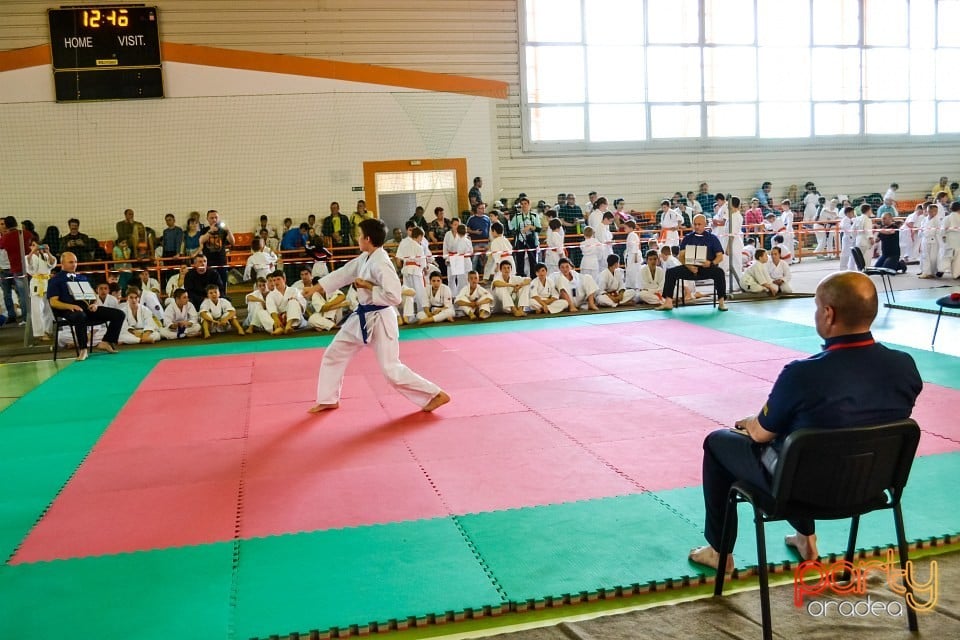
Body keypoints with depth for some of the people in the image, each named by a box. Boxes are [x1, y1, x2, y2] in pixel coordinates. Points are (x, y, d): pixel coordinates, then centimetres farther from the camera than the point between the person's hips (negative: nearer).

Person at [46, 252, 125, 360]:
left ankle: (106, 343, -11)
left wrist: (94, 304, 0)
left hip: (87, 307, 6)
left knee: (119, 314, -11)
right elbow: (53, 302, 0)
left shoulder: (82, 278, 29)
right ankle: (83, 349, -34)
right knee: (80, 316, -44)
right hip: (69, 310, -6)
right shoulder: (55, 280, 12)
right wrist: (70, 306, -19)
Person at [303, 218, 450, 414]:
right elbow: (344, 273, 16)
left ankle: (436, 395, 5)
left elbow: (394, 296, -30)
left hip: (379, 319, -10)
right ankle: (329, 400, 32)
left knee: (391, 369, -6)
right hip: (363, 317, 10)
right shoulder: (364, 258, 5)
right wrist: (318, 287, 17)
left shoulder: (381, 264, -24)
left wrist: (368, 286, -20)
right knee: (334, 354, 16)